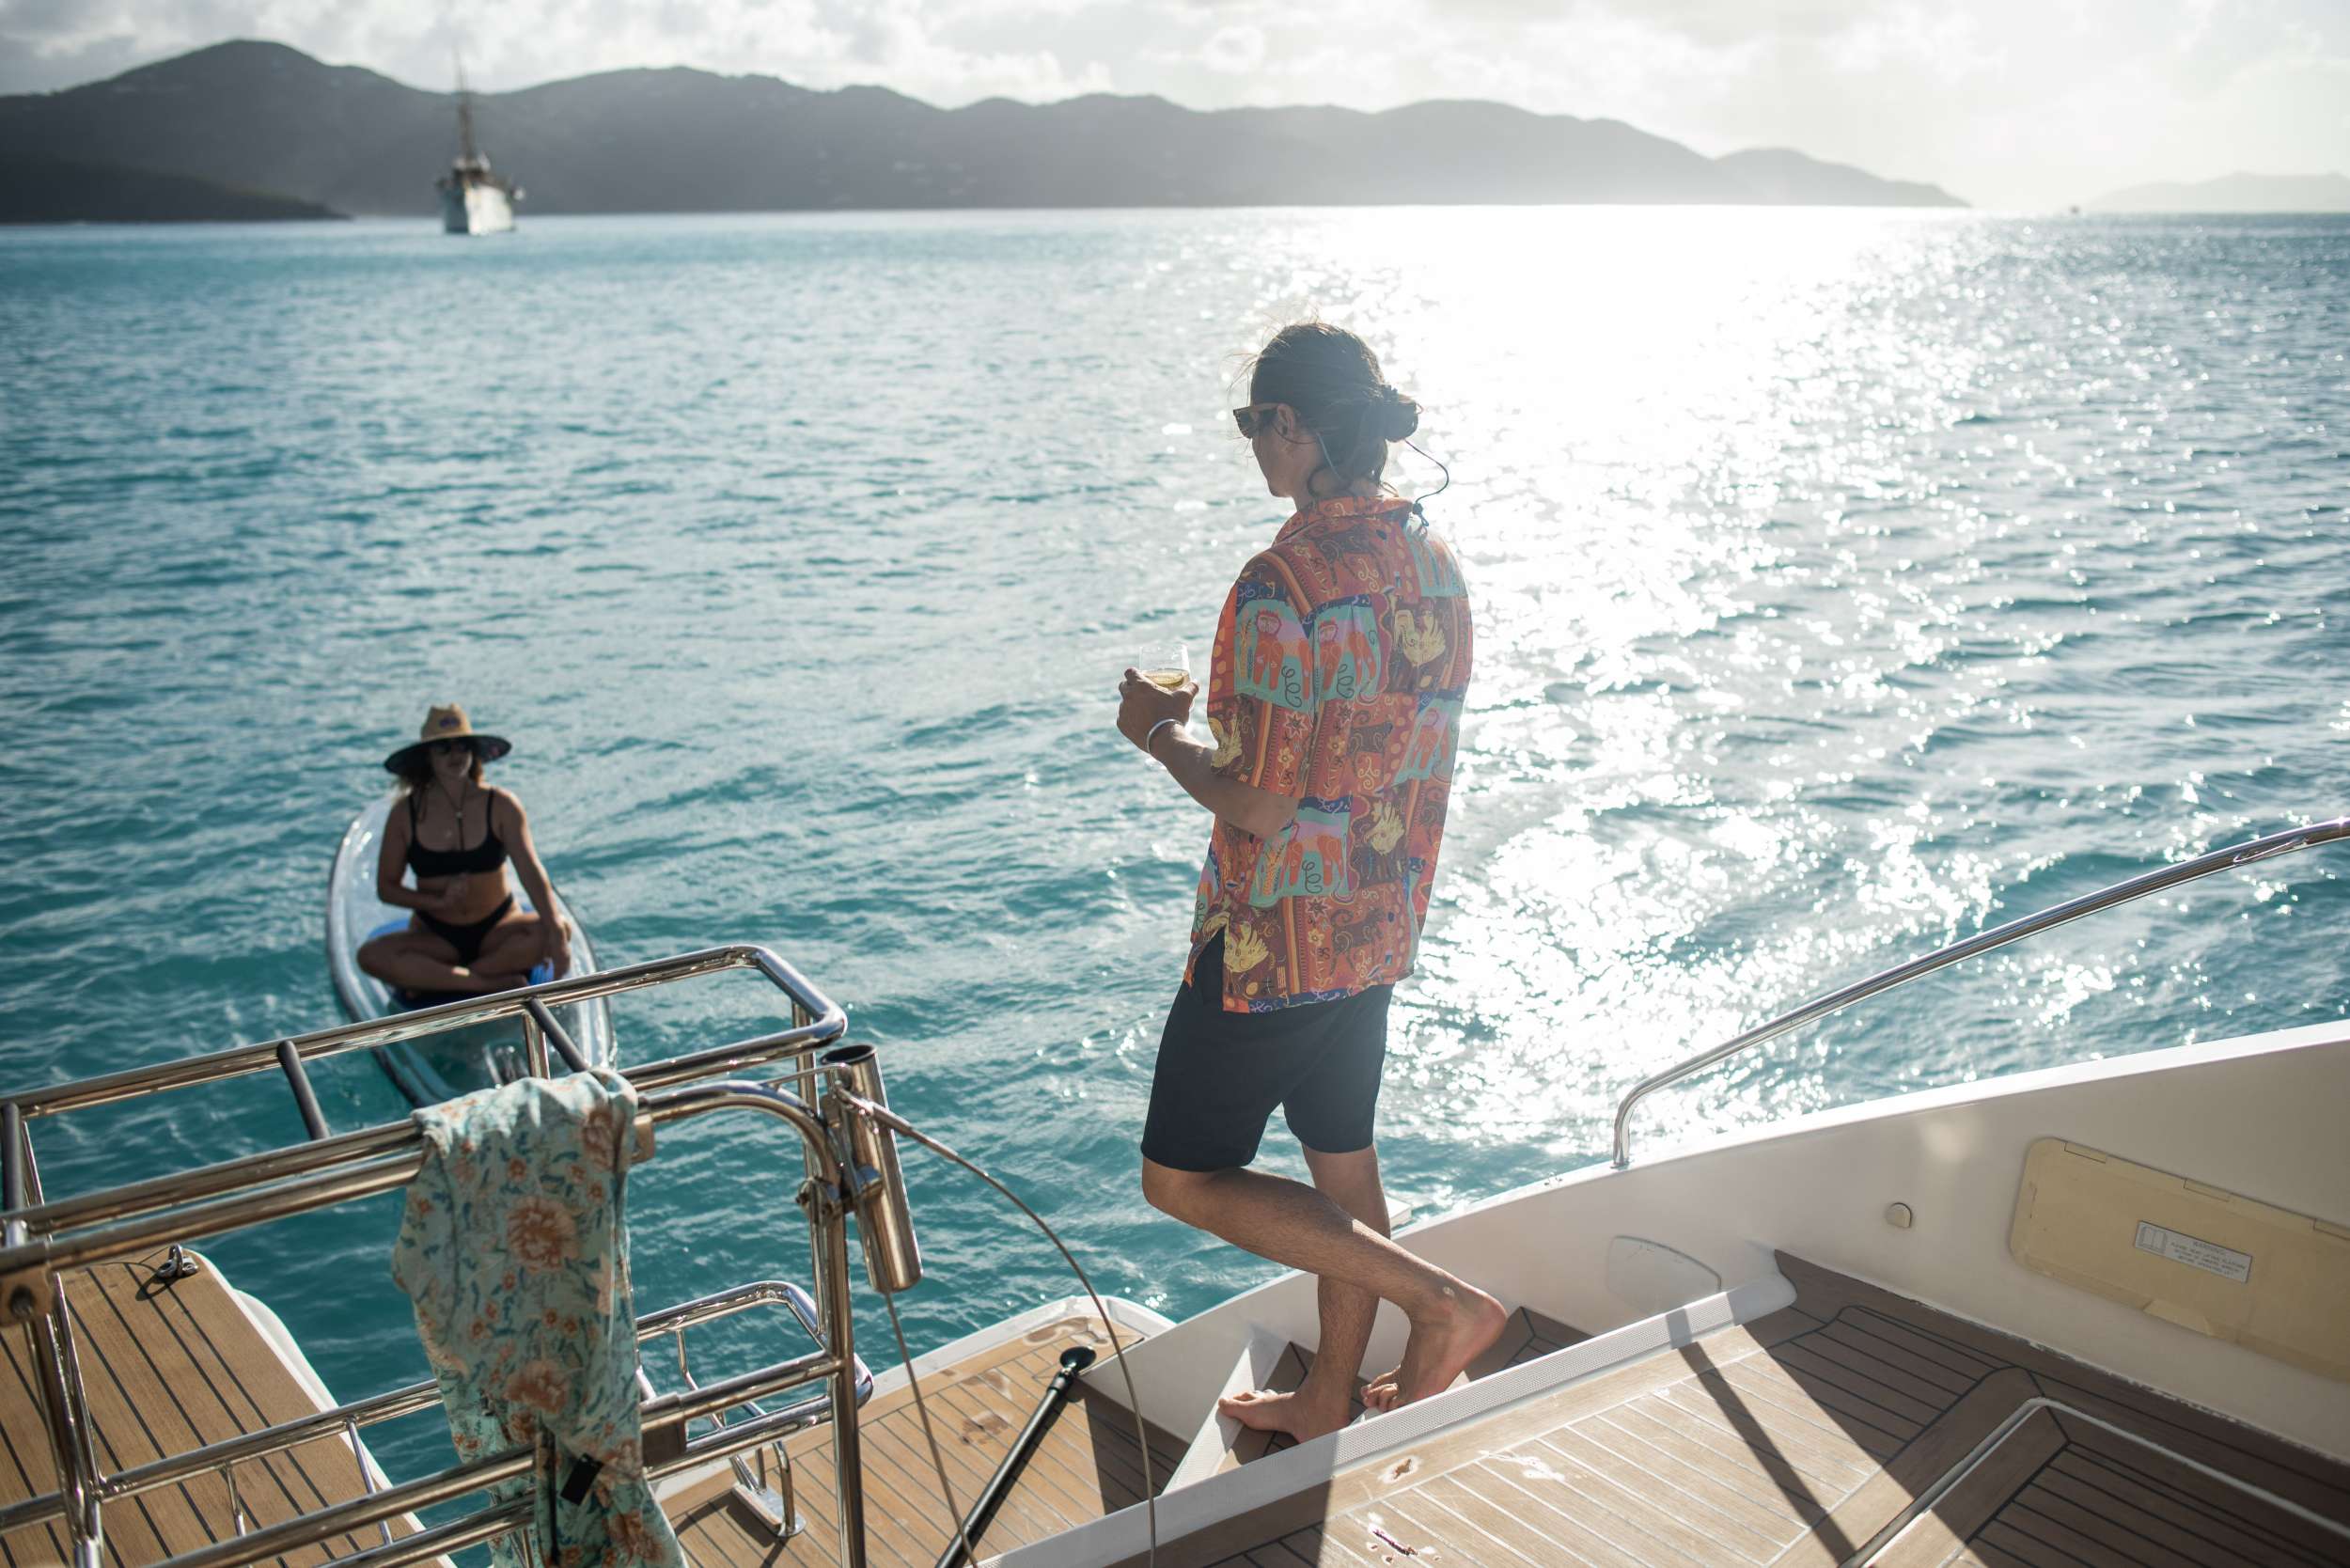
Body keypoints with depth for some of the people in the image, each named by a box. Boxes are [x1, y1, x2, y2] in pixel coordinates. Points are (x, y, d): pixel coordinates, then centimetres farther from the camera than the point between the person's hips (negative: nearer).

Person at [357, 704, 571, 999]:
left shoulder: (501, 806, -8)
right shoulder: (405, 813, -4)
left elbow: (531, 872, -19)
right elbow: (386, 888, 1)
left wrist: (556, 932, -33)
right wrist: (438, 902, -18)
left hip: (497, 930, 0)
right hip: (435, 936, 0)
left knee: (556, 932, -29)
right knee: (371, 956, -28)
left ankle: (430, 978, -23)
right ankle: (496, 983, -28)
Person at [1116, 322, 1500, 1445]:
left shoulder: (1281, 584, -23)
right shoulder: (1433, 565, 3)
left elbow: (1259, 805, -24)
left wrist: (1159, 733, -7)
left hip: (1276, 933, -8)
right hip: (1381, 924, 9)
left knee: (1183, 1177, 6)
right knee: (1341, 1159, 20)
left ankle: (1440, 1302, 2)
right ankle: (1331, 1402, 35)